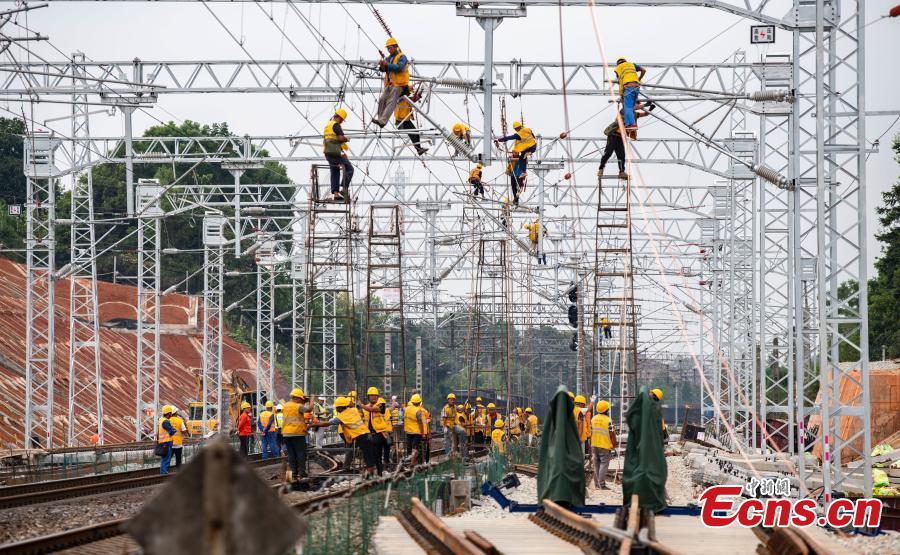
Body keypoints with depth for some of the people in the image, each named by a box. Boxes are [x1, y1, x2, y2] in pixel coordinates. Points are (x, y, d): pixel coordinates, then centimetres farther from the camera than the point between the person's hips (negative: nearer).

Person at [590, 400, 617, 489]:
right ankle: (602, 484, -8)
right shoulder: (608, 420, -14)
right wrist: (614, 445, -1)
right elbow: (612, 434, -14)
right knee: (604, 464, -3)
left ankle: (596, 483, 17)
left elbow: (590, 432, 11)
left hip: (594, 445, 6)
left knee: (596, 464, 13)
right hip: (605, 445, -6)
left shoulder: (593, 419, 5)